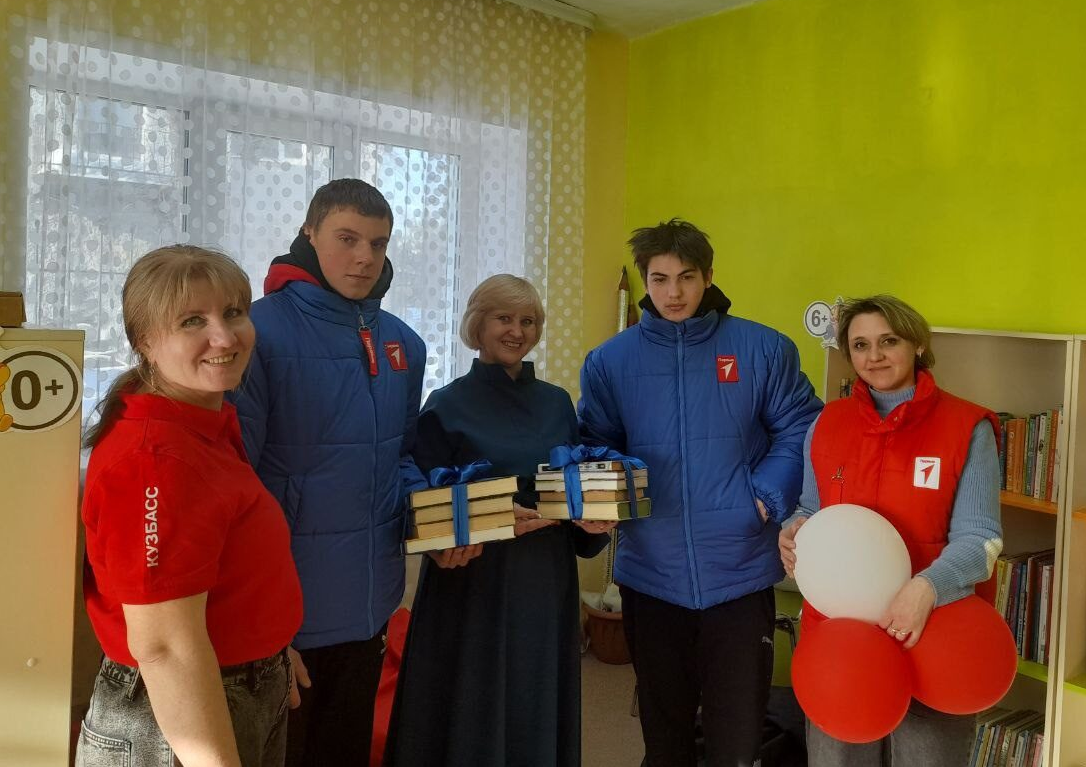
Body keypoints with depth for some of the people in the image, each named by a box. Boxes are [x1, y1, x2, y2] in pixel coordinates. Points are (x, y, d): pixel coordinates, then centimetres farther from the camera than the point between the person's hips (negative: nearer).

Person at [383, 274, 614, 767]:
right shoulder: (447, 406, -4)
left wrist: (596, 523, -7)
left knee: (537, 714, 13)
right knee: (472, 714, 5)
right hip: (473, 585, -4)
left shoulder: (558, 403, 8)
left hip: (546, 585, 4)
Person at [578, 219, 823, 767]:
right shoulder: (610, 360, 1)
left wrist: (768, 497, -11)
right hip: (650, 576, 2)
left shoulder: (763, 349, -3)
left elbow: (800, 430, 2)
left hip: (740, 574, -1)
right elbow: (595, 449, 7)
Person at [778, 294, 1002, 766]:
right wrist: (795, 535, -7)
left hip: (930, 637, -3)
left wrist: (927, 588, -27)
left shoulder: (967, 428, -6)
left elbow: (979, 536, -9)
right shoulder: (827, 424, 5)